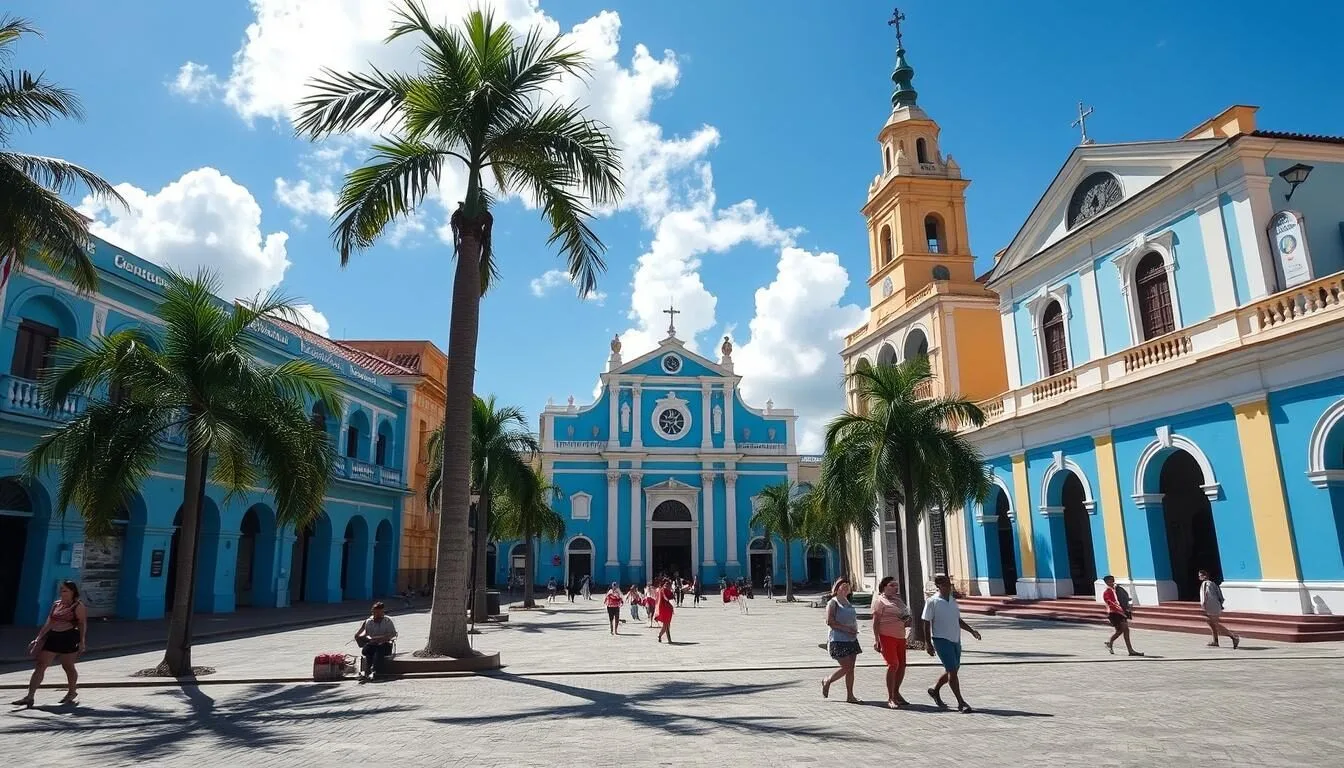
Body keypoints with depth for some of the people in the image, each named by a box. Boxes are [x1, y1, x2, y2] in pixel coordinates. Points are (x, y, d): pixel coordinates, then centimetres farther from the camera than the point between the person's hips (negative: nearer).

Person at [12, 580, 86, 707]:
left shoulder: (78, 606, -7)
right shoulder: (56, 604, 10)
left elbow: (82, 624, -9)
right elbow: (48, 623, 12)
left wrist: (82, 642, -13)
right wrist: (38, 638, 6)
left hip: (69, 638, -6)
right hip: (52, 637, 6)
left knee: (68, 666, 7)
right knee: (40, 666, -1)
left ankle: (72, 693, 26)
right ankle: (30, 697, 1)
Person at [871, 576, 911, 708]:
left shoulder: (898, 600, 19)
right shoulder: (880, 601, -6)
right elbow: (876, 621, -11)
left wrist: (907, 622, 7)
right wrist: (876, 640, -18)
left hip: (900, 636, 8)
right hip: (887, 636, -8)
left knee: (902, 665, 9)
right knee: (893, 664, -12)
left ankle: (896, 692, 26)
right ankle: (890, 698, -5)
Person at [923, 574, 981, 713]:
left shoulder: (953, 601, 10)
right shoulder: (932, 602, -10)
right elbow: (927, 623, -9)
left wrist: (971, 630, 8)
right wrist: (928, 643, -12)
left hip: (955, 640, 7)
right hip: (941, 640, -7)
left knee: (953, 670, 14)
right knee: (952, 670, -9)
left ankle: (935, 691, 33)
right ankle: (961, 703, -2)